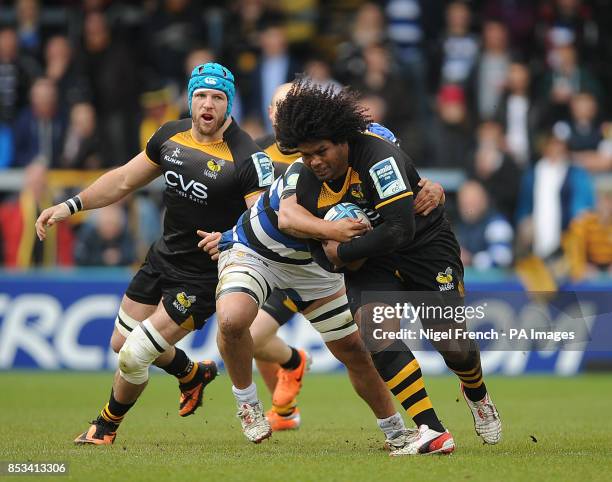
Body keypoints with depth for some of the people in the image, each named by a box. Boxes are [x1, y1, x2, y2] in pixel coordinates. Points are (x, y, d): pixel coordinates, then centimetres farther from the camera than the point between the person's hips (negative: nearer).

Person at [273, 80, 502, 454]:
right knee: (371, 330, -23)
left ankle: (477, 394, 32)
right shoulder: (308, 186, -9)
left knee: (454, 348, -8)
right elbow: (320, 250, 4)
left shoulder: (379, 157, -29)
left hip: (427, 246, -5)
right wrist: (333, 258, -21)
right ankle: (431, 430, -22)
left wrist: (343, 252, -27)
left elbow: (400, 229, -36)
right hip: (372, 263, 5)